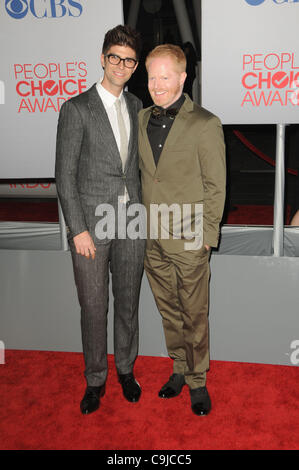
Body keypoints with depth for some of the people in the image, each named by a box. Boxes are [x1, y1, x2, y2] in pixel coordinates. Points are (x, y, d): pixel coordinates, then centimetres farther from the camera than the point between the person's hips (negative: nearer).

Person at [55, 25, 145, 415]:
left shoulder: (136, 107, 10)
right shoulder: (76, 109, -6)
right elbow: (64, 175, -8)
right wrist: (78, 229, -13)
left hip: (131, 223, 4)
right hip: (91, 223, -4)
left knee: (128, 302, 15)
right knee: (94, 308, 5)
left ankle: (126, 368, 35)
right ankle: (95, 379, 26)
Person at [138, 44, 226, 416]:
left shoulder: (205, 124, -8)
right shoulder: (141, 120, 8)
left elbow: (216, 188, -7)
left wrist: (206, 236, -10)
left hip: (188, 242, -5)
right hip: (151, 239, 5)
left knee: (194, 315, 7)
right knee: (168, 311, 17)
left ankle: (197, 381, 26)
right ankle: (180, 369, 36)